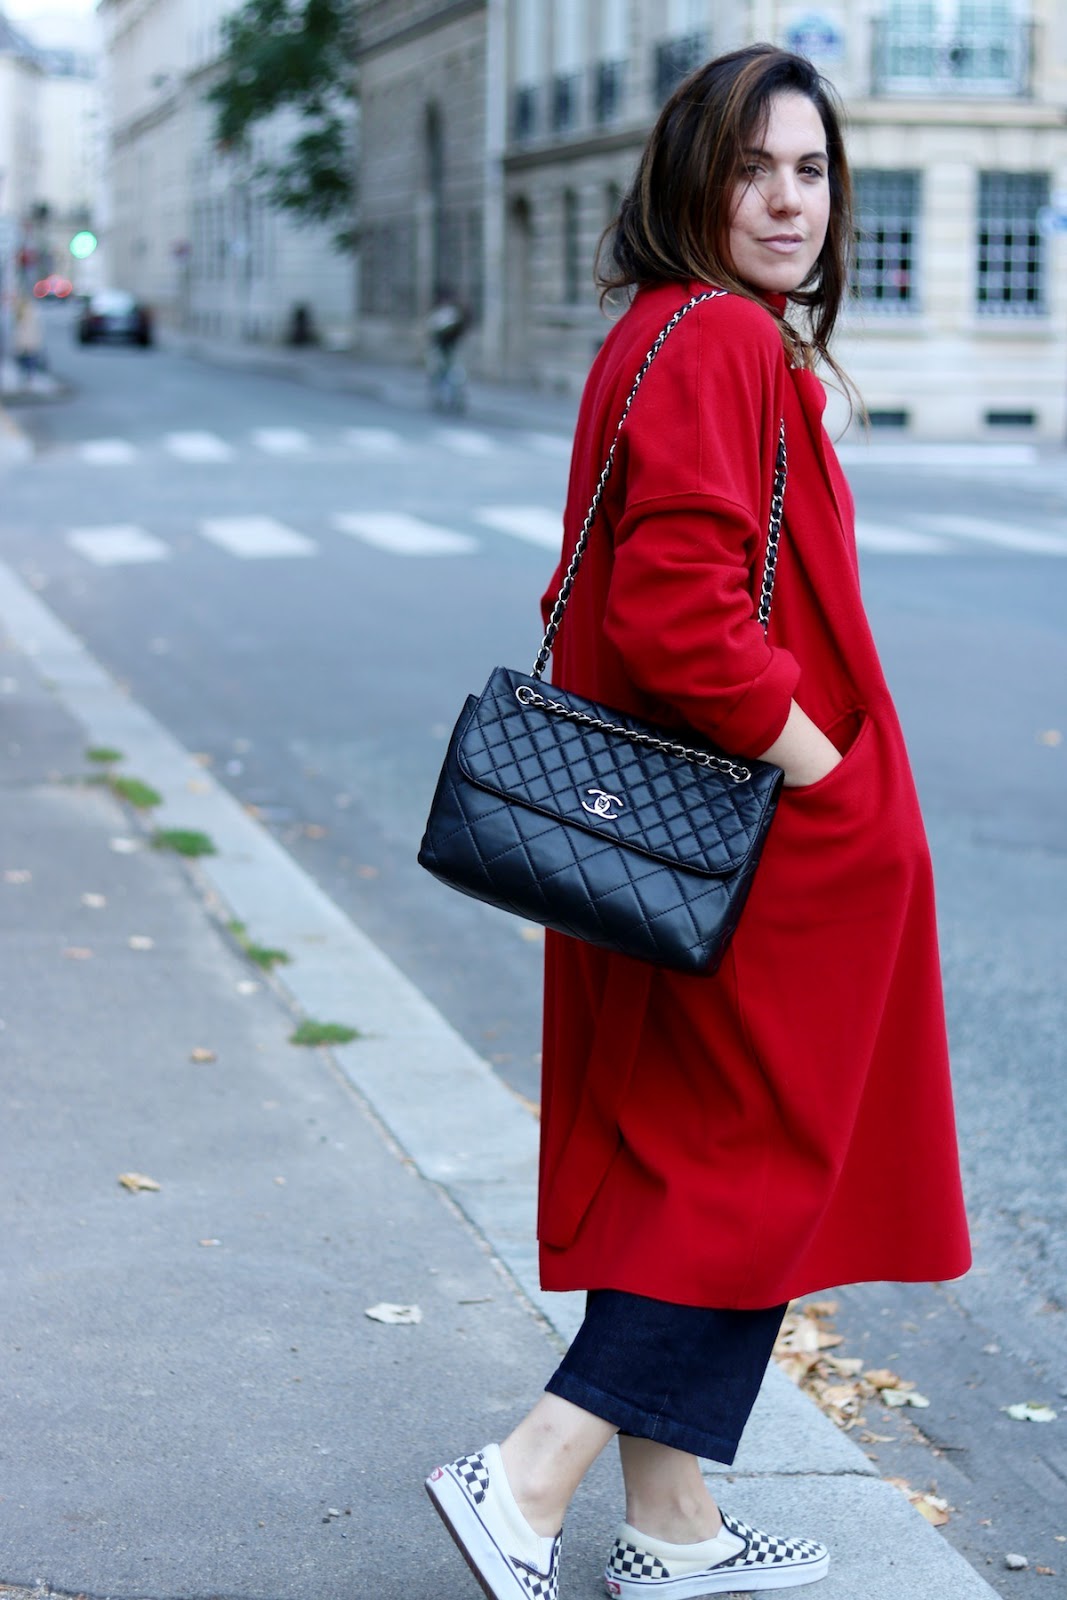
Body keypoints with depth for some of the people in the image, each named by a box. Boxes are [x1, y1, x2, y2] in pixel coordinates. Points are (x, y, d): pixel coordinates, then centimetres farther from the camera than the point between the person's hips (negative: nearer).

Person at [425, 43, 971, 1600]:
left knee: (685, 1168, 14)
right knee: (765, 1175, 1)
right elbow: (679, 609, -28)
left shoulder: (686, 338, 14)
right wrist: (824, 769, -19)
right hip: (763, 845, -10)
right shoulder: (720, 346, -18)